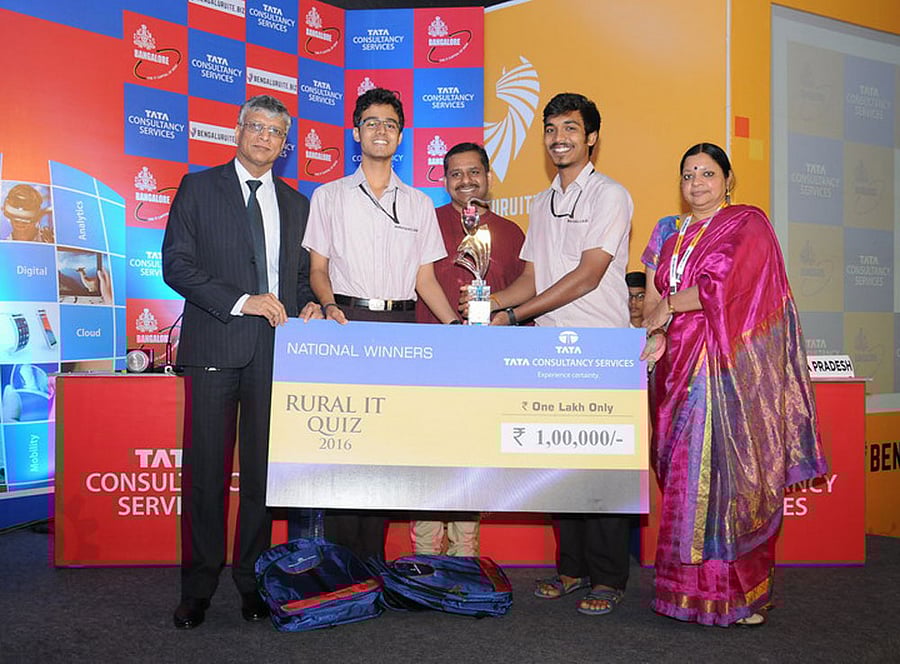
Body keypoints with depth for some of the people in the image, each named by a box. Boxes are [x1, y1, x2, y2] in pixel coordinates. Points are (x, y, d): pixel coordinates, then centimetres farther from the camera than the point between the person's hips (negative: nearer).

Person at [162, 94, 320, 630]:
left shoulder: (295, 204, 18)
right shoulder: (199, 187, 7)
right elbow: (176, 263, -2)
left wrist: (309, 306, -1)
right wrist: (240, 301, -12)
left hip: (274, 348, 3)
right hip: (215, 345, -3)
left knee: (263, 470, 5)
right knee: (206, 471, 0)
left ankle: (253, 581, 18)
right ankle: (198, 587, 13)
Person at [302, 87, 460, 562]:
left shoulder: (418, 204, 15)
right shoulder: (329, 196, 10)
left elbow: (425, 277, 13)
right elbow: (317, 268, 7)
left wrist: (455, 324, -1)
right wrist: (329, 306, -14)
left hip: (402, 326, 2)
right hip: (349, 321, -2)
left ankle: (372, 557, 10)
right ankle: (339, 554, 4)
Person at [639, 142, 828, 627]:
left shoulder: (749, 224, 2)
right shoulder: (668, 233, 19)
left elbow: (723, 287, -12)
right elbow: (651, 295, 12)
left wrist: (667, 307, -1)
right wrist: (656, 336, -6)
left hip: (730, 368, -5)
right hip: (679, 368, 5)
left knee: (725, 469, -8)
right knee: (685, 474, 3)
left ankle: (739, 592, 1)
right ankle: (687, 586, 9)